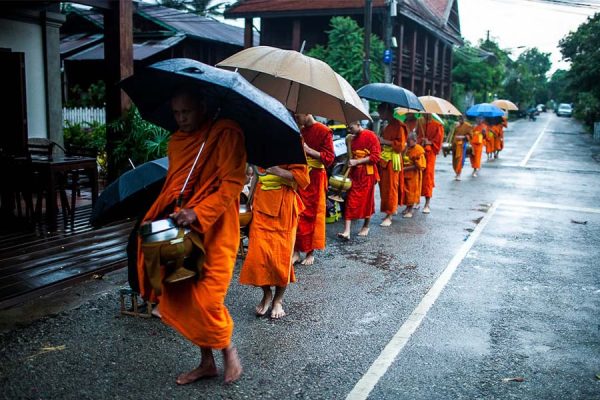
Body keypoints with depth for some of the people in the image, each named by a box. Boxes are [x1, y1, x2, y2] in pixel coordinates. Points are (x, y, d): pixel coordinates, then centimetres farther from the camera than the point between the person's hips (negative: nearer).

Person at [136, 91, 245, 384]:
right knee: (178, 298, 6)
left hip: (214, 231, -7)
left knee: (205, 299, -9)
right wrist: (163, 215, 5)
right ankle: (206, 362, 24)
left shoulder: (226, 133, -9)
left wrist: (198, 212, -24)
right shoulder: (176, 141, 13)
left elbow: (232, 183, -15)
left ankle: (229, 351, 20)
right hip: (182, 231, 7)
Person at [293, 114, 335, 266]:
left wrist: (308, 150, -20)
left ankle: (310, 253, 14)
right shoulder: (300, 131, 11)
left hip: (315, 180, -5)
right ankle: (296, 251, 8)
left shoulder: (324, 131, -7)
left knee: (312, 215, 3)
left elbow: (329, 158, -11)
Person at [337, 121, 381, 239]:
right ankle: (346, 231, -8)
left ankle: (366, 227, 25)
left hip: (367, 174, -5)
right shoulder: (353, 138, 12)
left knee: (367, 200, 6)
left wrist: (356, 161, -18)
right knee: (350, 201, -3)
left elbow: (375, 156, -13)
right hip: (354, 173, 5)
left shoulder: (370, 136, -8)